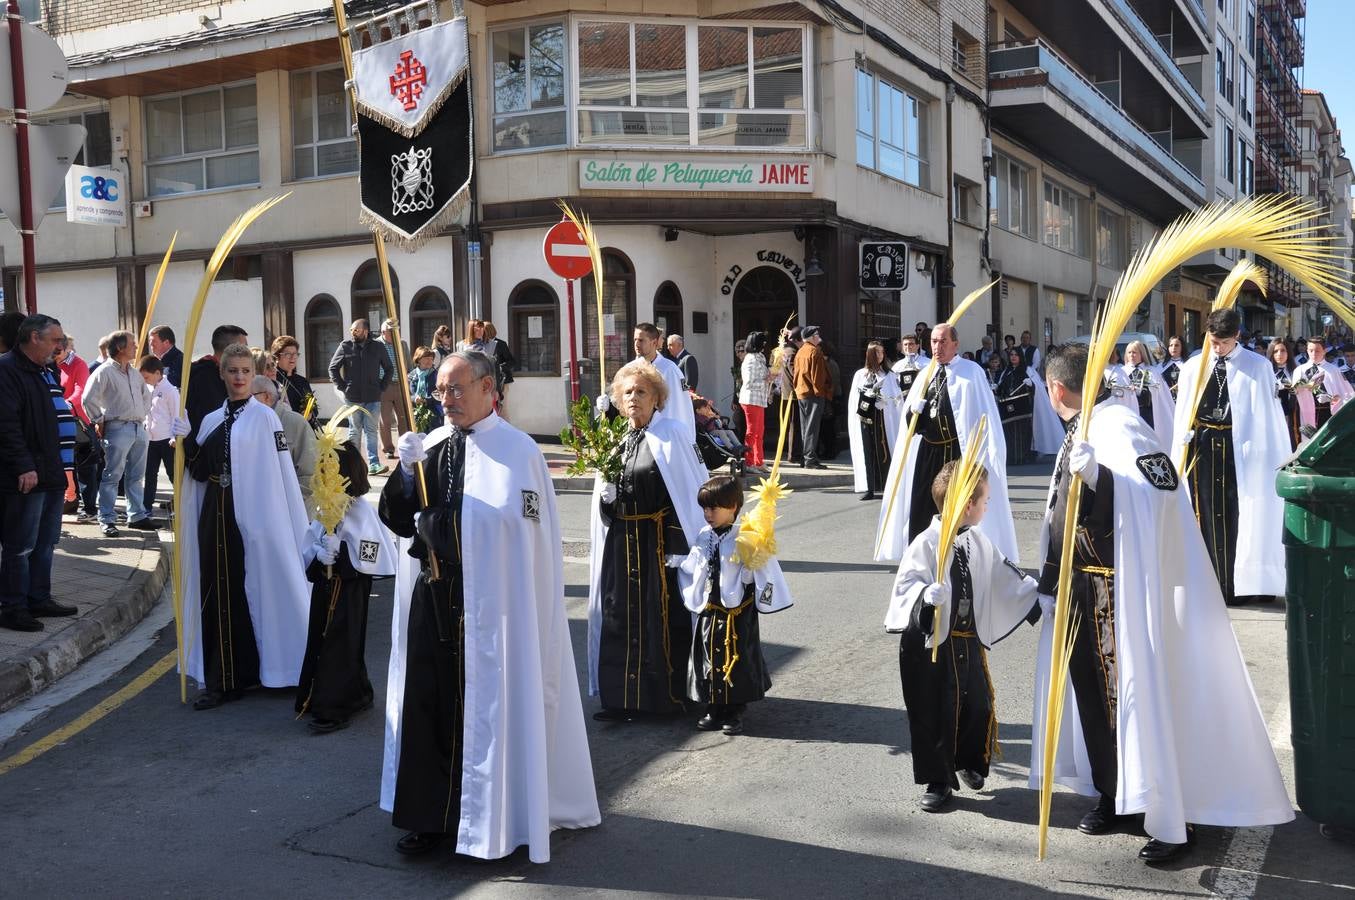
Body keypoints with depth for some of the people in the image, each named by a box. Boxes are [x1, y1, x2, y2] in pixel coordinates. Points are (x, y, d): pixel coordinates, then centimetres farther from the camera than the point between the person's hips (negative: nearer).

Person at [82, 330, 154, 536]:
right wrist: (100, 421, -8)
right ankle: (107, 520, 0)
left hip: (139, 428, 7)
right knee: (112, 475, -4)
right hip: (118, 428, -7)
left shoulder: (135, 373, 16)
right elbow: (89, 398, -12)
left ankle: (137, 515, 19)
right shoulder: (105, 371, -7)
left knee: (136, 476, 12)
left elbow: (146, 396, 30)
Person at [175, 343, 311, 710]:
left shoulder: (264, 417, -3)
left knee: (252, 592, 0)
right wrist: (188, 442, -6)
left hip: (253, 517, -5)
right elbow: (200, 473, 9)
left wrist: (291, 526, -12)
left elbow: (282, 474, -8)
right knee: (218, 594, 6)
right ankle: (221, 678, 15)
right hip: (216, 517, 5)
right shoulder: (211, 421, 12)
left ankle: (232, 677, 13)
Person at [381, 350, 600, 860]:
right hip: (431, 598, 5)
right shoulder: (430, 446, 6)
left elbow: (533, 540, -8)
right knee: (428, 705, 10)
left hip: (492, 604, -5)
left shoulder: (518, 451, -8)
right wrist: (407, 469, -13)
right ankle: (433, 815, 25)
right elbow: (397, 521, 2)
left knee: (490, 709, 5)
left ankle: (495, 820, 21)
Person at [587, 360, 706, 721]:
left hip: (659, 540, -5)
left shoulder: (671, 435, -7)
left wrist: (682, 546, -15)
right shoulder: (615, 439, 10)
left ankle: (668, 694, 16)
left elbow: (690, 491, -11)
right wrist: (606, 494, -6)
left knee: (663, 615, 1)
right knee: (621, 615, 6)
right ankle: (623, 695, 15)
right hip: (621, 543, 5)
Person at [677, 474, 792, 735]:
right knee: (709, 659, 10)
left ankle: (735, 713, 17)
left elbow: (763, 570, -14)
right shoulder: (703, 538, 6)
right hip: (709, 613, 5)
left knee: (737, 660, 4)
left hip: (737, 614, -5)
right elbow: (689, 568, 18)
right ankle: (713, 709, 23)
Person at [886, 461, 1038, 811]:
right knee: (933, 712, 2)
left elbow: (1002, 575, 19)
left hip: (969, 640, 6)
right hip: (931, 643, -6)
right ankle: (938, 780, 17)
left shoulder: (978, 542, 6)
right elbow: (907, 582, -20)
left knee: (977, 704, 13)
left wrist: (1032, 593, 20)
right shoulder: (927, 543, -17)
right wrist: (926, 595, -39)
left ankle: (970, 763, 38)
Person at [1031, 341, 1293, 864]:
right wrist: (1051, 584, 23)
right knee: (1093, 688, 15)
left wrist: (1098, 474, -38)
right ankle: (1114, 795, 30)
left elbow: (1163, 484, -30)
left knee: (1135, 691, -4)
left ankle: (1171, 820, 8)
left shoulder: (1115, 426, -16)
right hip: (1084, 590, 9)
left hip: (1122, 590, -9)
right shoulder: (1079, 434, 12)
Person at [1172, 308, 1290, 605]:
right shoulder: (1193, 368, 6)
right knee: (1207, 516, 7)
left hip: (1241, 450, -3)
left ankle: (1240, 585, 11)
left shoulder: (1259, 368, -3)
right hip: (1203, 450, 3)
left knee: (1240, 517, 2)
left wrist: (1280, 459, -5)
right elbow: (1182, 416, 7)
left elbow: (1271, 416, -3)